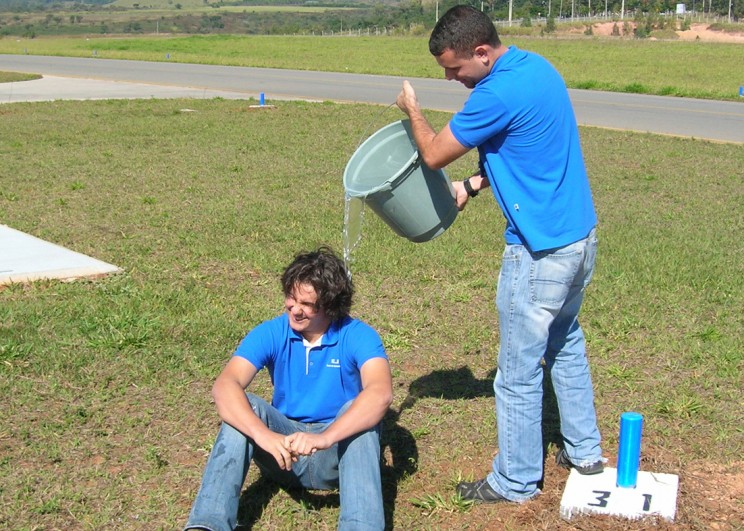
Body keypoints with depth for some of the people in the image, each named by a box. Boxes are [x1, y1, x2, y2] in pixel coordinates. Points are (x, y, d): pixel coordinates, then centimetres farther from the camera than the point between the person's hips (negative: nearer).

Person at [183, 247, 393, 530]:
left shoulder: (358, 336, -13)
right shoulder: (271, 333, -7)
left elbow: (381, 392, -32)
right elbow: (224, 385, -23)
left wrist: (324, 437, -48)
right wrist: (263, 434, -41)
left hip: (337, 454, -2)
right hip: (282, 450, 2)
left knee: (358, 411, -31)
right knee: (242, 406, -25)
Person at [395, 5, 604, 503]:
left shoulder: (499, 93, -24)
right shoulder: (537, 66, 6)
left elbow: (433, 155, -12)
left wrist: (412, 109, 5)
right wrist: (474, 184, 9)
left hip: (541, 252, -10)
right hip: (581, 236, 10)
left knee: (519, 374, 5)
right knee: (566, 344, 26)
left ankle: (516, 481, 21)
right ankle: (585, 450, 40)